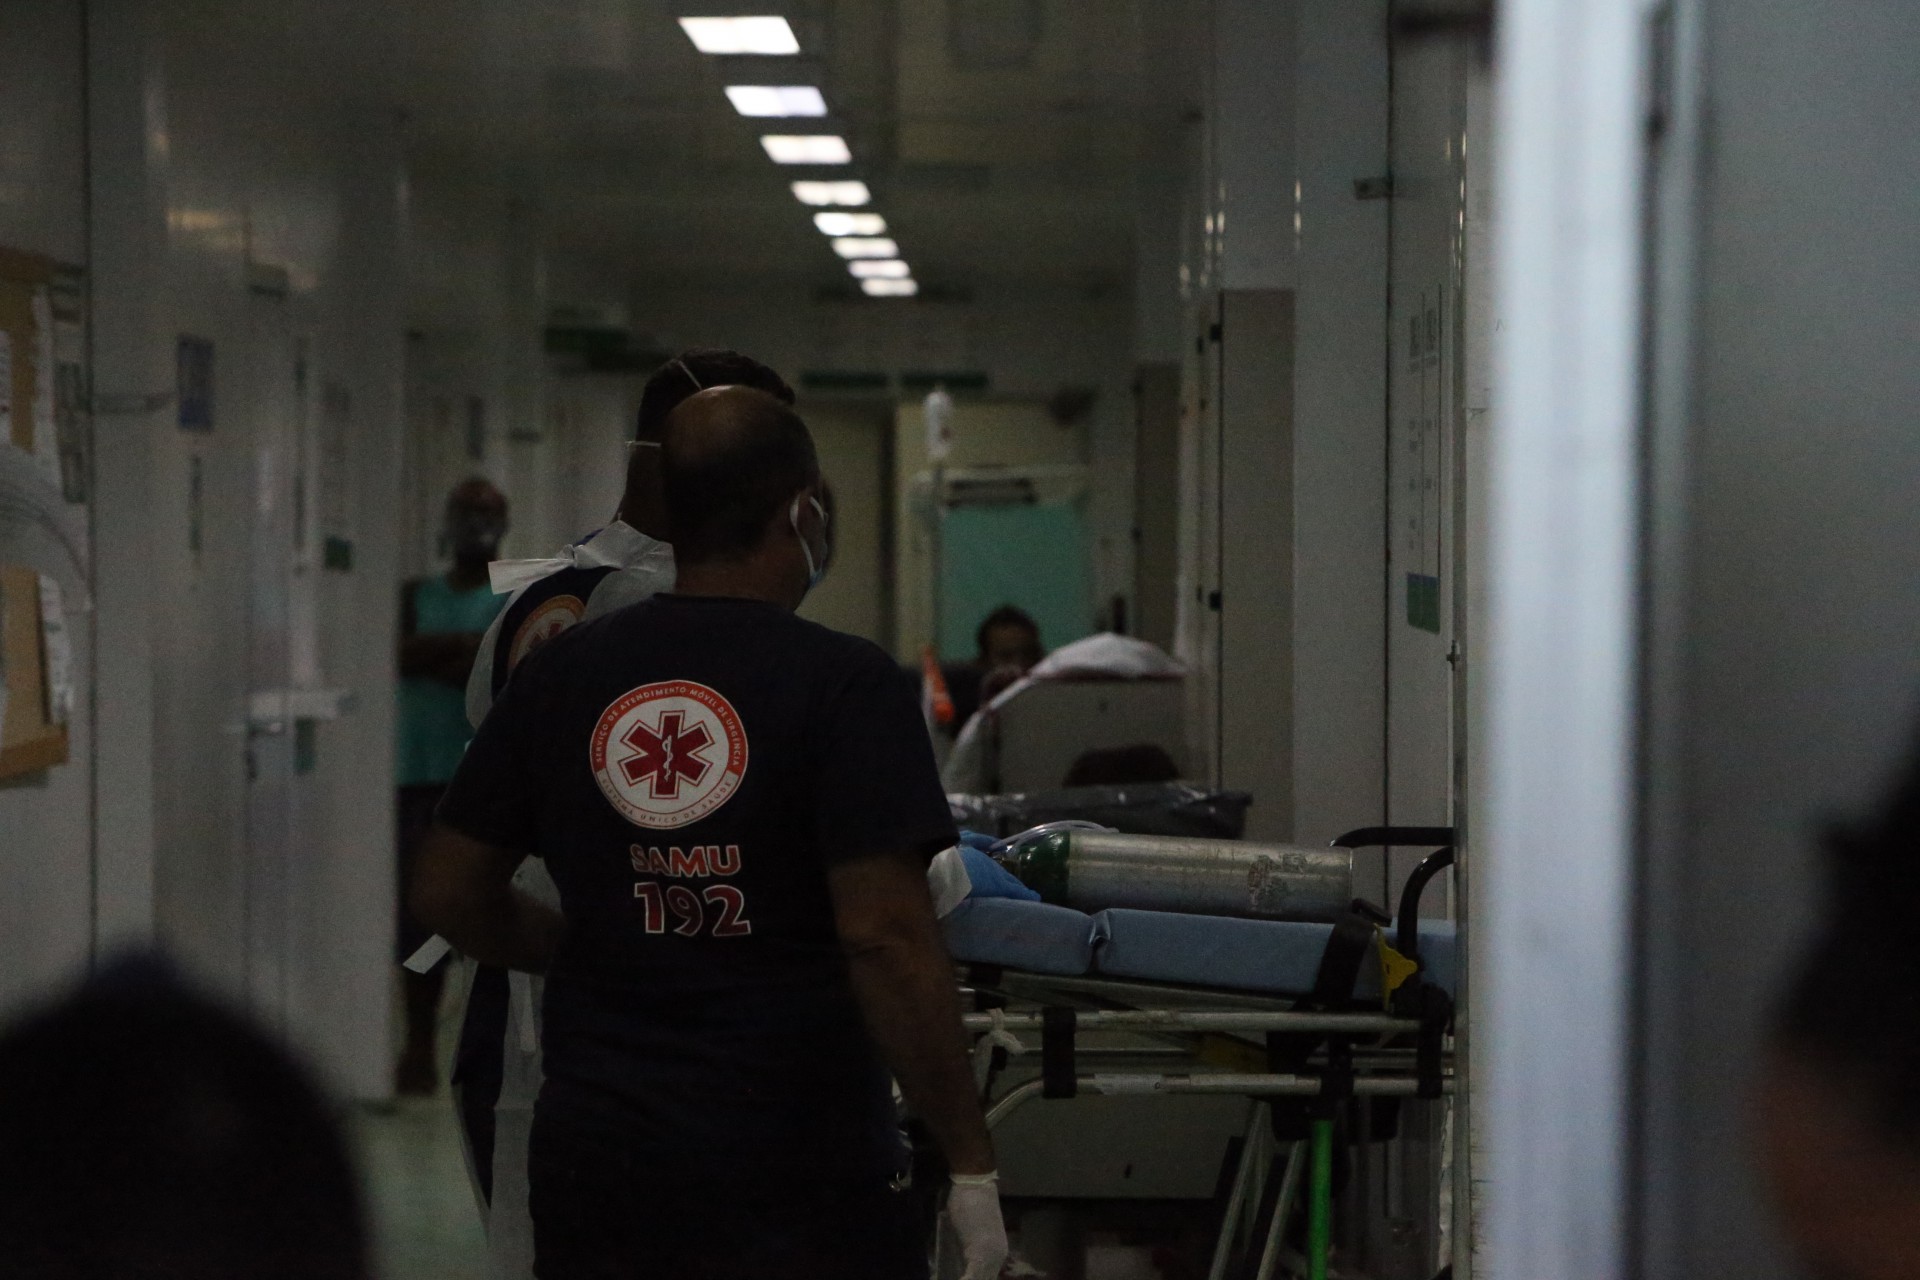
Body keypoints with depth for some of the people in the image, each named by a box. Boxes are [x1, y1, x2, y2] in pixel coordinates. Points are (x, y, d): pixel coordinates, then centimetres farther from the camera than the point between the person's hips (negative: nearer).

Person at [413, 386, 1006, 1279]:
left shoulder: (561, 675, 3)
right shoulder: (846, 687, -11)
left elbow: (448, 893, 10)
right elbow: (885, 939, -19)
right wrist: (970, 1160, -13)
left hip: (595, 1169, 5)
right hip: (799, 1180, -4)